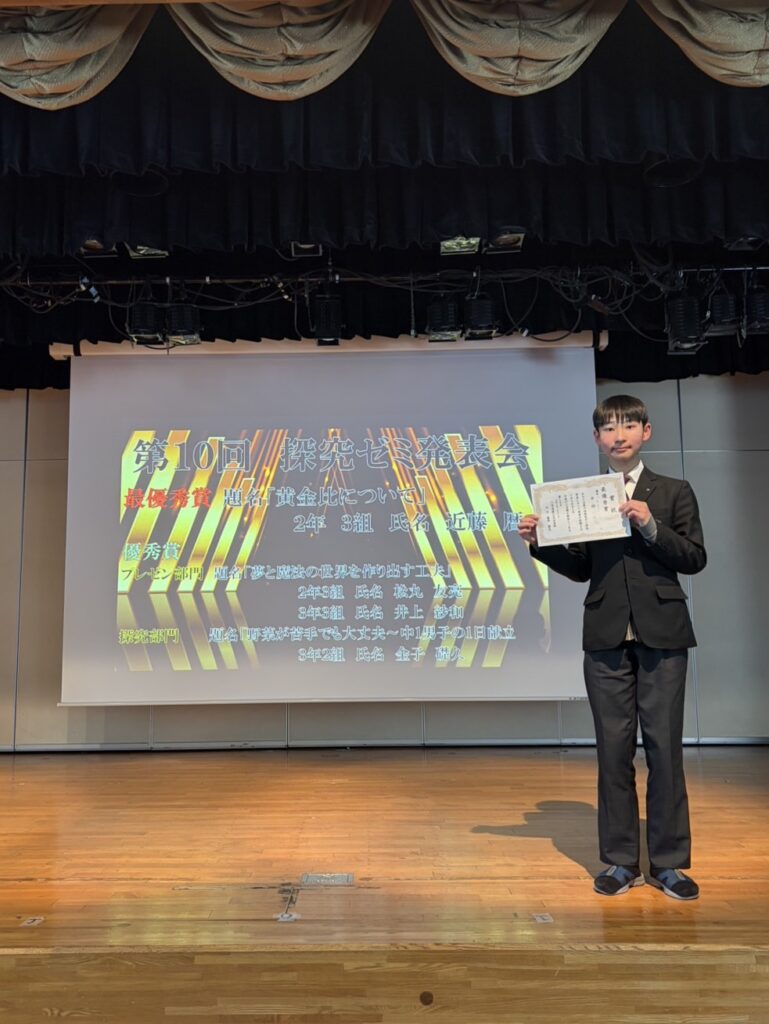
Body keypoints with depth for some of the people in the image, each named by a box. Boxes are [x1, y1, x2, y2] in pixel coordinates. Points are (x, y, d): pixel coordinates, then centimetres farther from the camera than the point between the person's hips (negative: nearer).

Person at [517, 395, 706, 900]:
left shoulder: (674, 492, 7)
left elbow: (695, 557, -2)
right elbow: (582, 568, 8)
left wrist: (651, 527, -15)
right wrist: (540, 542, -5)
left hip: (661, 634, -1)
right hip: (606, 637, 2)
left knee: (664, 746, 3)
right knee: (614, 748, 7)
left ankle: (669, 862, 17)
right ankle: (621, 861, 18)